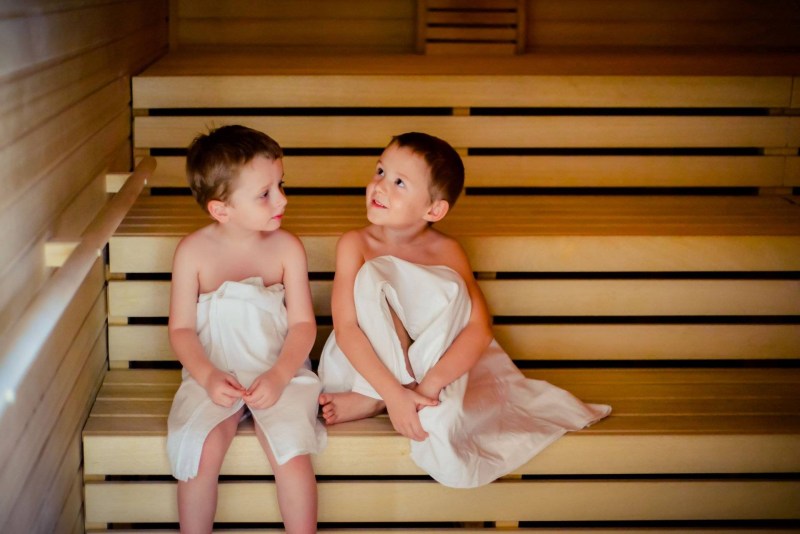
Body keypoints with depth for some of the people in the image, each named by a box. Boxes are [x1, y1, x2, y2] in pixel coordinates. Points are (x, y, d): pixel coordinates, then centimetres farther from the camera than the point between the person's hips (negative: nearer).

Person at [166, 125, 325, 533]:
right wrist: (208, 377, -16)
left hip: (279, 373, 0)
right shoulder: (193, 251, -6)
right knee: (202, 449, -24)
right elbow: (181, 329, -1)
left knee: (291, 448, -23)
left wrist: (279, 376, -17)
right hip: (215, 376, 0)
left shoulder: (287, 248, -5)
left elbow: (303, 323, -3)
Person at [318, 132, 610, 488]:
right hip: (365, 363, -2)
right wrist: (393, 392, -35)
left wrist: (429, 384, -35)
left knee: (448, 288, -26)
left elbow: (480, 327, -20)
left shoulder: (446, 251, -10)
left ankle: (370, 400, -24)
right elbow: (346, 328, -23)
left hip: (430, 360, 2)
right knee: (373, 276, -27)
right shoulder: (355, 244, -14)